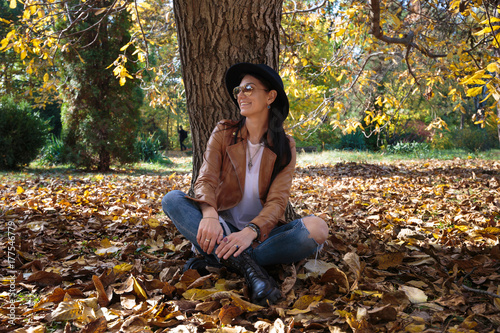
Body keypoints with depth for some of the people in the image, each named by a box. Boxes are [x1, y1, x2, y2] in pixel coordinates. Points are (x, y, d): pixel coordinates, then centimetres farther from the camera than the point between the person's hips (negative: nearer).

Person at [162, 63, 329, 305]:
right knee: (172, 200, -23)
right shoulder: (223, 133, 3)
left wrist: (251, 232, -32)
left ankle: (216, 258, -28)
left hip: (262, 231, 0)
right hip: (223, 229, 1)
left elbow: (277, 201, -11)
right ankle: (245, 264, -38)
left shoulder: (284, 147, 1)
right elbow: (205, 180, -9)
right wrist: (209, 214, -33)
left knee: (317, 229, -28)